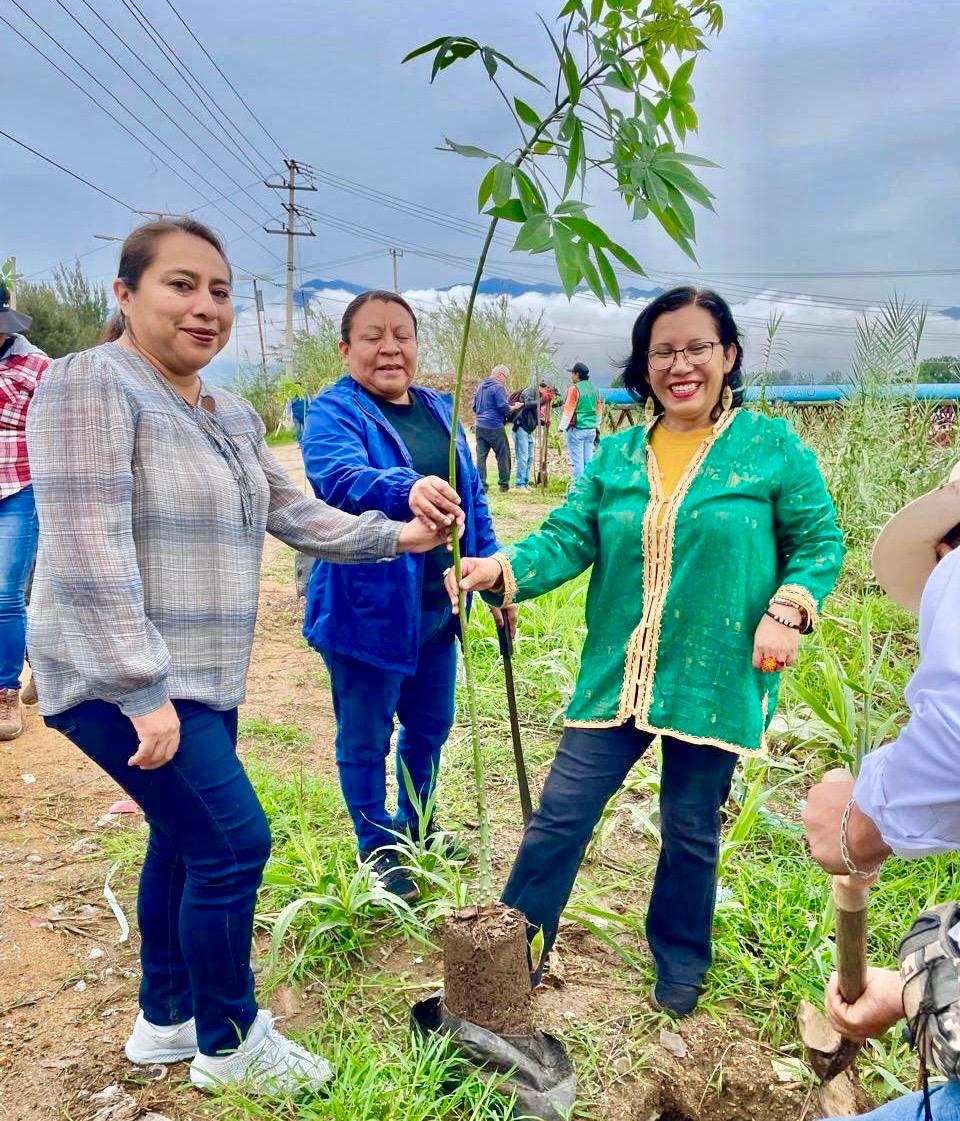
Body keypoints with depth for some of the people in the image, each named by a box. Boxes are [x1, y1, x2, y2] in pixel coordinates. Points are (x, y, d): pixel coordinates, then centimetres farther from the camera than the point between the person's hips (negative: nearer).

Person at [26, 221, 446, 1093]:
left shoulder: (233, 415, 11)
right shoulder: (92, 385, -16)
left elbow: (292, 512, 17)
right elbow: (88, 555, -23)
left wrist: (391, 537, 7)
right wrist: (144, 693, -25)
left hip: (205, 676, 9)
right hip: (122, 681, -9)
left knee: (185, 841, 17)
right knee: (233, 842, -6)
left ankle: (166, 1019, 37)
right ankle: (229, 1044, 17)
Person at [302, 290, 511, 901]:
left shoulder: (440, 410, 8)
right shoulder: (333, 413, -12)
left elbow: (474, 500, 14)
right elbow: (341, 476, -34)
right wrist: (406, 490, -54)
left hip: (438, 606, 7)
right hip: (368, 609, -6)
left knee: (430, 727, 21)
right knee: (365, 740, 9)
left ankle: (418, 827, 44)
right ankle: (379, 850, 30)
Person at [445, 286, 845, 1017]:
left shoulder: (772, 446, -4)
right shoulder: (616, 456, 5)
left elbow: (820, 541, 0)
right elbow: (570, 537, -2)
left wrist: (787, 608, -16)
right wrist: (503, 569, -20)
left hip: (714, 682, -2)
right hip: (617, 676, 3)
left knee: (692, 831, 14)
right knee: (560, 815, 7)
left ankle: (680, 967, 40)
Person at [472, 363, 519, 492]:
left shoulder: (480, 386, 15)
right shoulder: (498, 387, -10)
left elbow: (474, 407, 22)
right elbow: (504, 408, -15)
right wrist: (515, 407, 1)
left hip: (480, 426, 7)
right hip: (495, 427, -7)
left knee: (481, 456, 4)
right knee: (503, 456, 5)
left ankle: (481, 485, 1)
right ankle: (504, 484, 8)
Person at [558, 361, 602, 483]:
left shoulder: (574, 389, -10)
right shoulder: (594, 388, 11)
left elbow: (568, 410, -14)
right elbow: (599, 409, 17)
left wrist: (561, 428, -11)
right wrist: (597, 426, 24)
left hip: (577, 429, -7)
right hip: (591, 429, 7)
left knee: (577, 460, -3)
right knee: (588, 460, 11)